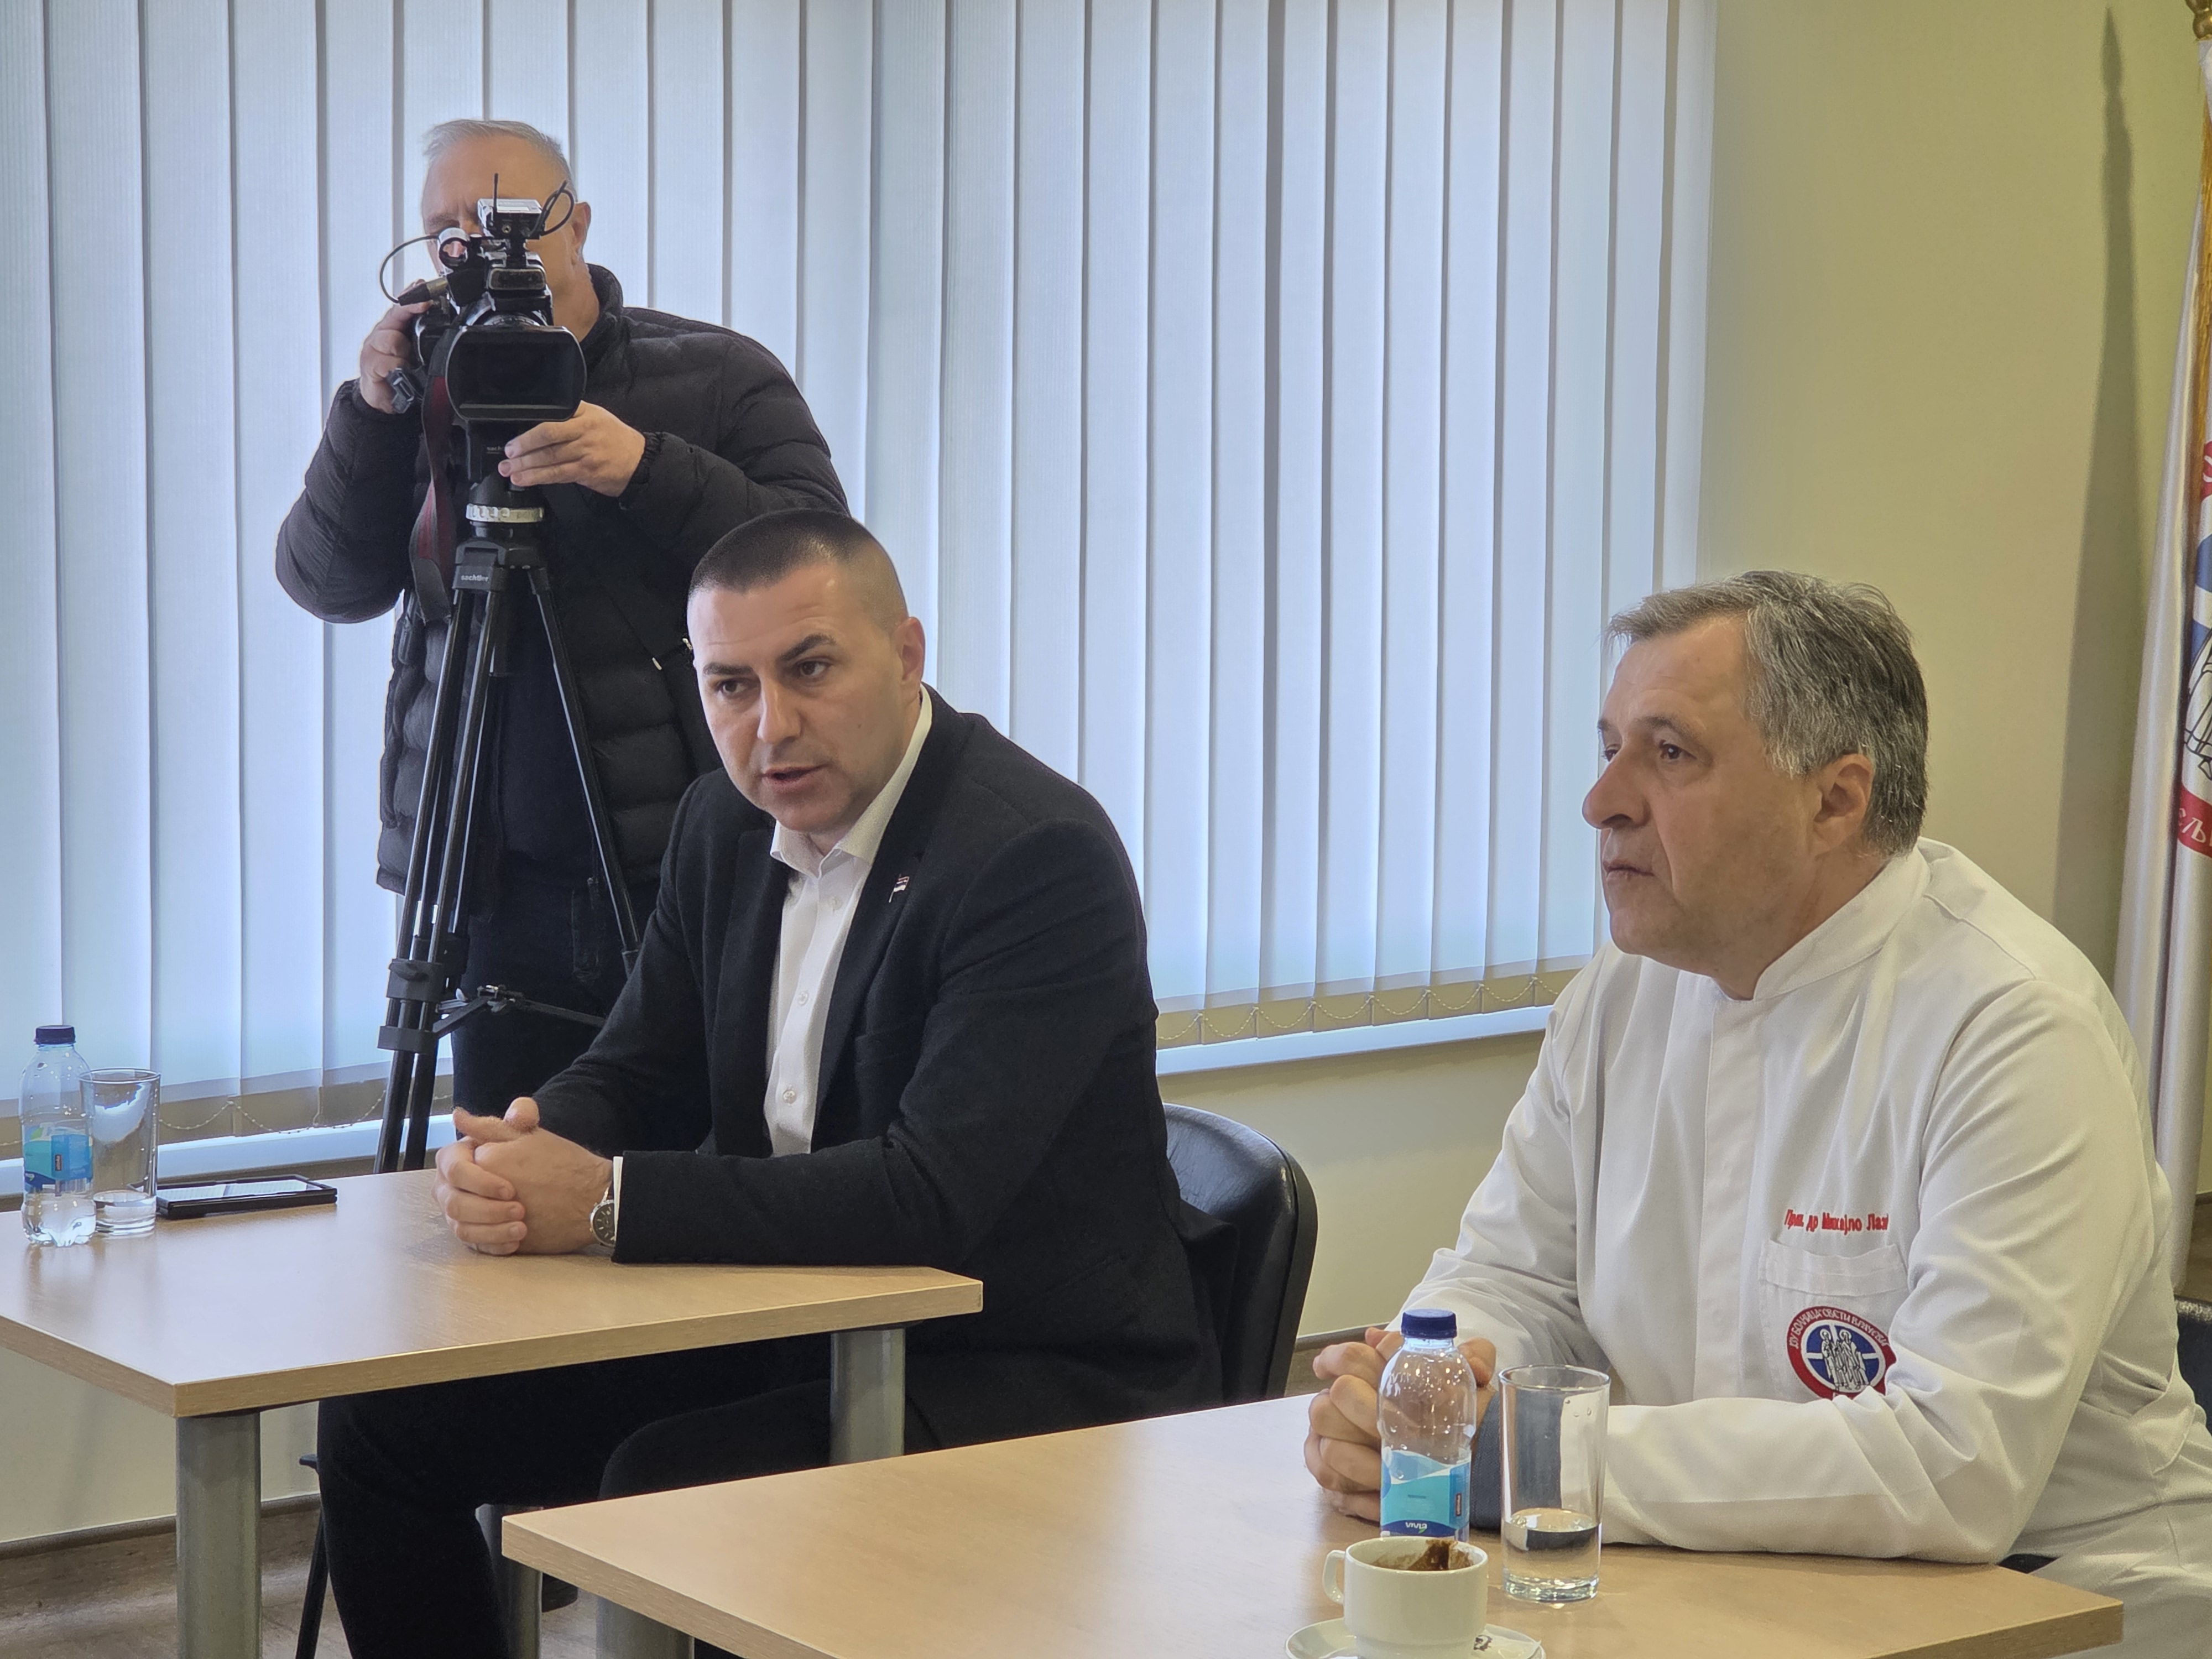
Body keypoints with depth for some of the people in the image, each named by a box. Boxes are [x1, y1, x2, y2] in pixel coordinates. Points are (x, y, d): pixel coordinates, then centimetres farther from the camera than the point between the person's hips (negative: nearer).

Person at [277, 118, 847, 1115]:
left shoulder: (717, 378, 4)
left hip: (695, 881, -3)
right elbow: (326, 584, 3)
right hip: (502, 890, 3)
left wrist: (644, 470, -22)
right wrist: (372, 417, -11)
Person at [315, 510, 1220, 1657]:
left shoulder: (1040, 853, -22)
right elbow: (634, 1075, 11)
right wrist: (514, 1159, -15)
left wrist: (609, 1201, -30)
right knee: (383, 1421, 2)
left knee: (666, 1486, -31)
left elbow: (932, 1195, -30)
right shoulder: (723, 825, 5)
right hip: (794, 1339, 8)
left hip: (1031, 1378, -8)